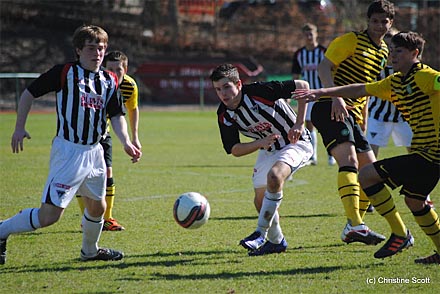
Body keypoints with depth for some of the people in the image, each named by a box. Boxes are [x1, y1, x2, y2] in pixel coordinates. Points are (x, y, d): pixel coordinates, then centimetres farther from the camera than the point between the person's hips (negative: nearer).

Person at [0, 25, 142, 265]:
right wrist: (19, 128, -6)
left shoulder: (109, 81, 8)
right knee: (49, 215, -15)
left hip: (94, 152, 7)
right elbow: (29, 93, -1)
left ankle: (90, 251, 46)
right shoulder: (64, 73, -8)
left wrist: (126, 143, -7)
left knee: (97, 207, 21)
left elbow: (117, 116, 10)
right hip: (68, 151, -7)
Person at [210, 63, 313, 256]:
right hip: (268, 151, 7)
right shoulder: (224, 115, -10)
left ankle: (261, 233, -23)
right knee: (261, 200, 4)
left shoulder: (259, 91, -28)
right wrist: (261, 143, -26)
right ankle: (276, 242, 28)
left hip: (295, 143, -7)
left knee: (274, 176, -32)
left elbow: (302, 86, -23)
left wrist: (299, 124, -26)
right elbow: (235, 150, -7)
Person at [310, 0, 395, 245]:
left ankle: (353, 228, 19)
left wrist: (363, 126, 26)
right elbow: (324, 67, -12)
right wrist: (336, 97, -27)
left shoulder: (383, 52, 20)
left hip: (352, 115, 9)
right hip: (331, 110, -9)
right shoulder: (351, 40, -4)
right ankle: (356, 226, -39)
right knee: (349, 161, -26)